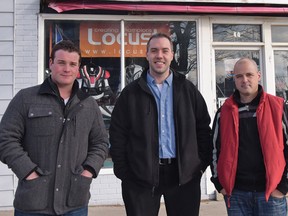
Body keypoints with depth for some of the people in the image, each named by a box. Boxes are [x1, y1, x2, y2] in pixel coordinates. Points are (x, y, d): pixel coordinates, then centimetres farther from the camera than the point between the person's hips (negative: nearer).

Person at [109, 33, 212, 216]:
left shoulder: (188, 90, 7)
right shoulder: (131, 92, 3)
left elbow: (203, 129, 9)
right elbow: (118, 134, 2)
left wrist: (202, 164, 2)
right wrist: (123, 172, -3)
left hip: (184, 175, 1)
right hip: (141, 175, -1)